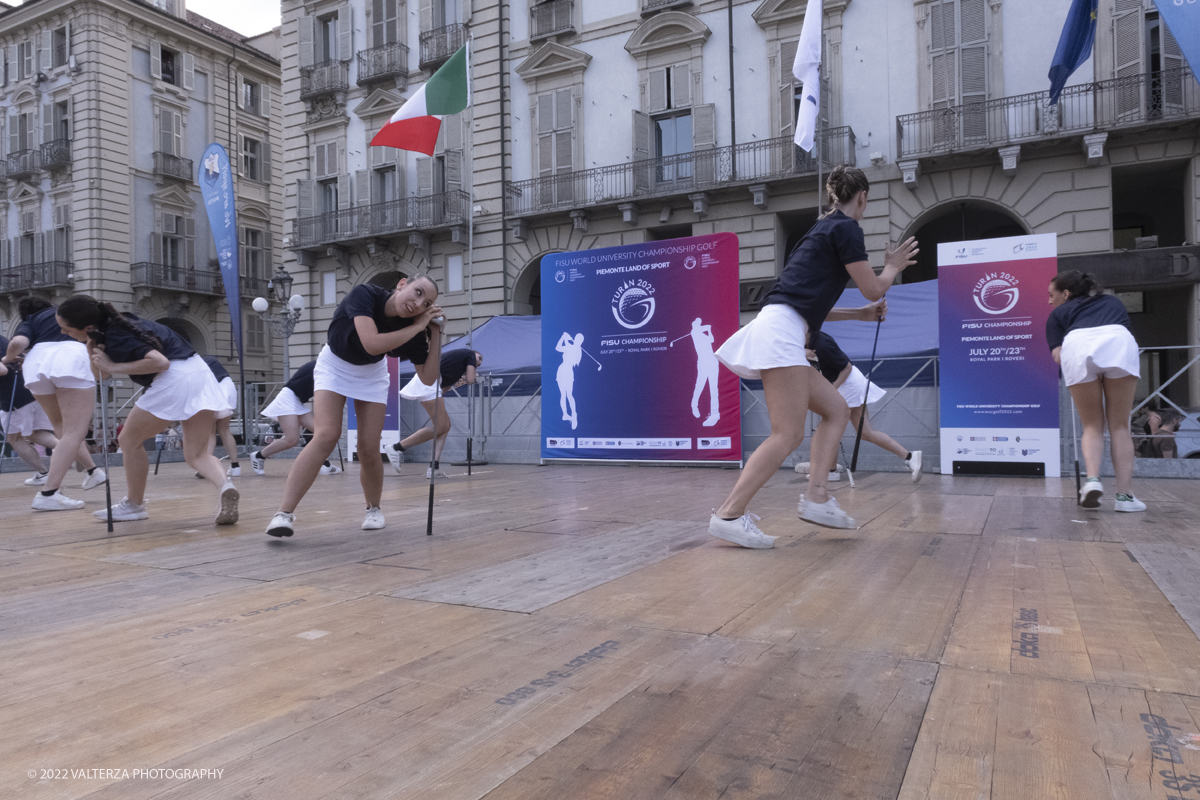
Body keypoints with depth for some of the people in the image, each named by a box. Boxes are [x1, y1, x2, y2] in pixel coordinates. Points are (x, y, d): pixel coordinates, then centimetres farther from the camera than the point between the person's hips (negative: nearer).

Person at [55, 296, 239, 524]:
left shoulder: (116, 338, -12)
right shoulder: (116, 323, 16)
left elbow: (160, 361, -24)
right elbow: (101, 374, 23)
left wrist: (114, 367, -15)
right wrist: (94, 355, 3)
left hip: (174, 380, -10)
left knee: (130, 440, 11)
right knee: (197, 456, 6)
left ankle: (134, 504, 25)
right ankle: (224, 486, -23)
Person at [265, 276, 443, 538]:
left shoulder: (414, 329, -23)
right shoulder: (365, 294, -32)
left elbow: (428, 379, -20)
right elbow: (372, 344, -47)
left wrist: (436, 333, -27)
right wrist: (417, 327, -39)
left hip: (372, 374, 3)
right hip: (334, 366, -3)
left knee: (369, 448, -5)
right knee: (327, 435, -22)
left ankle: (373, 509, 22)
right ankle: (284, 513, -19)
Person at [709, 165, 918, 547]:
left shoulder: (824, 229, 27)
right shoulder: (845, 228, -1)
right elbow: (874, 288, 3)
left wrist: (860, 313, 36)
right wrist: (893, 266, 23)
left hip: (778, 333, 10)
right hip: (780, 330, -10)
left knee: (836, 411, 13)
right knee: (788, 434, -13)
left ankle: (816, 498, 8)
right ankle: (728, 515, -16)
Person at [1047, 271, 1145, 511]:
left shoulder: (1058, 313, 29)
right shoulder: (1113, 302, 40)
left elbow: (1057, 354, 15)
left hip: (1077, 347, -1)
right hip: (1119, 342, 1)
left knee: (1092, 426, 13)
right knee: (1120, 426, 11)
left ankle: (1092, 478, -9)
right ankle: (1125, 495, 5)